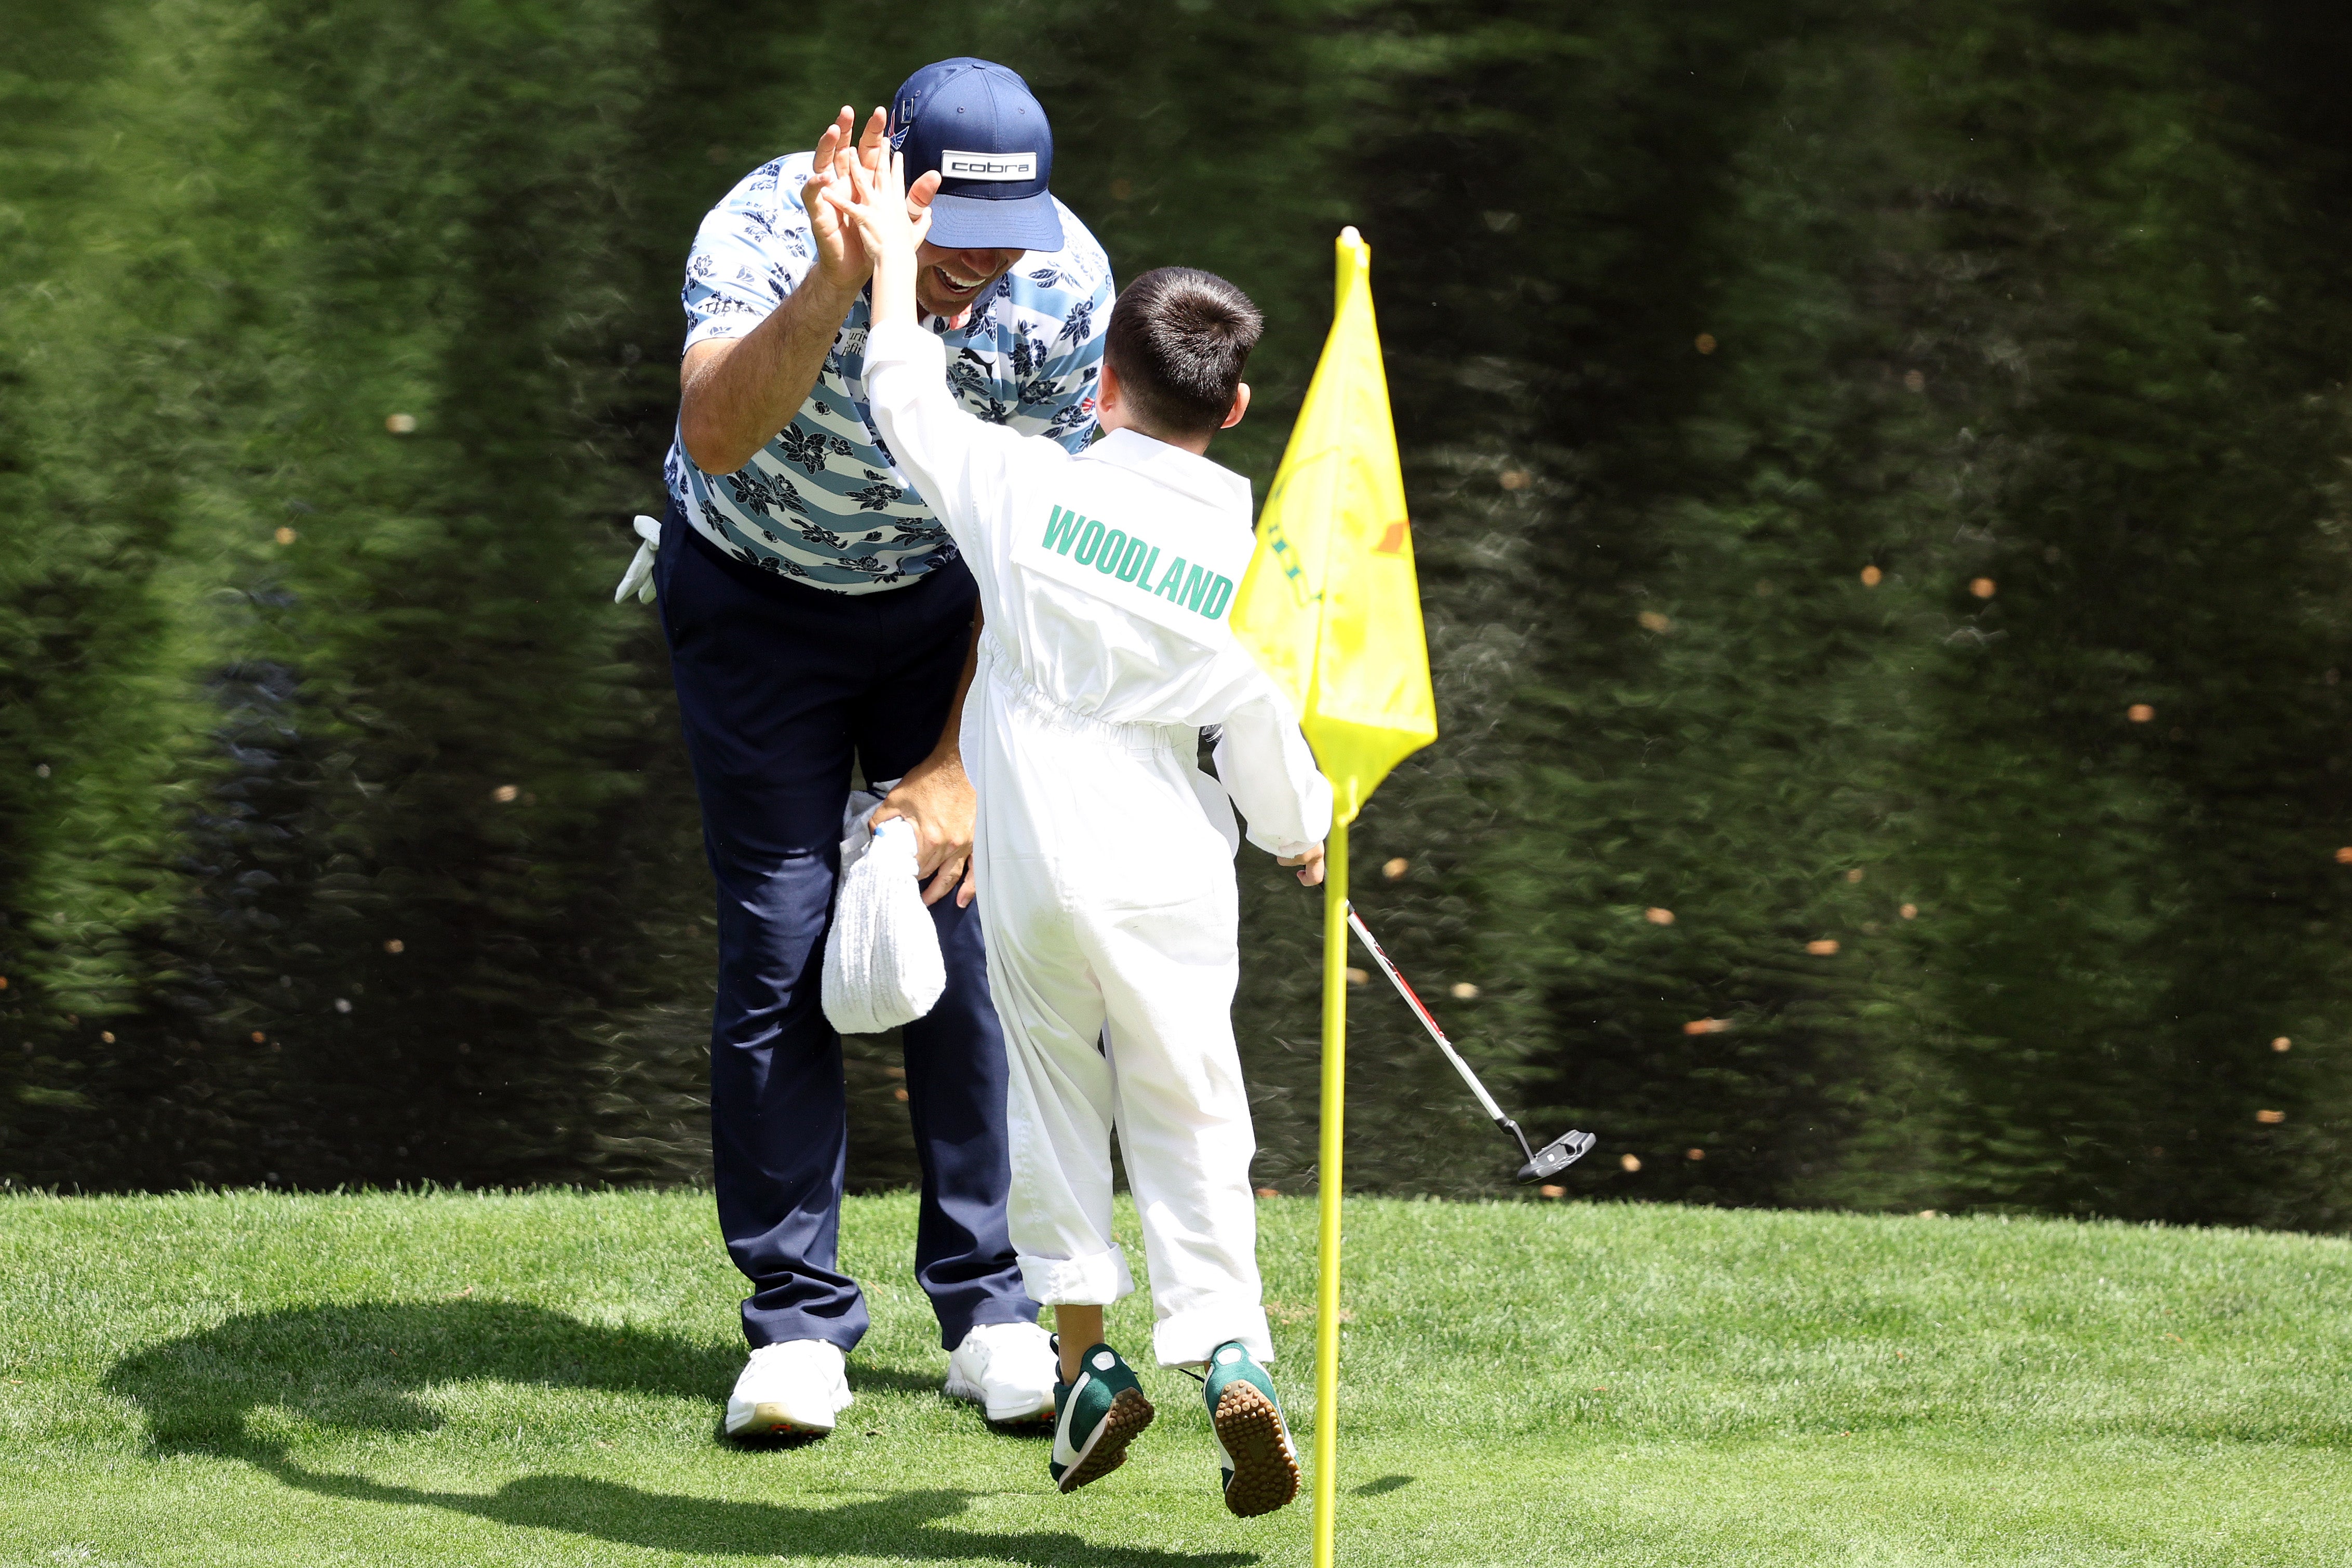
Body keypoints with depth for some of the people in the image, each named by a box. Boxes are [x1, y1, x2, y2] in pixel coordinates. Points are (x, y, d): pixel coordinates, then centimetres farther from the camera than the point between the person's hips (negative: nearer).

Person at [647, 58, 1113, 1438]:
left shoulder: (1065, 281, -24)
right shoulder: (764, 232, -32)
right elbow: (716, 437, -50)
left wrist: (958, 766, -13)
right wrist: (833, 287, -65)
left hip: (945, 597, 2)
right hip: (756, 590, -2)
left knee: (977, 927, -5)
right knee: (781, 943, -7)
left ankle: (994, 1302, 6)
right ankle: (798, 1315, 2)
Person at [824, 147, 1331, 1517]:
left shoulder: (1030, 488, -6)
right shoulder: (1246, 561, -5)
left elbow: (909, 400, 8)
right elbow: (1265, 737, 3)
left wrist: (893, 260, 21)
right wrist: (1303, 835, 23)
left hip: (1034, 863, 0)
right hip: (1173, 875, 0)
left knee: (1056, 1098, 15)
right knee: (1191, 1118, 6)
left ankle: (1086, 1356, 16)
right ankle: (1231, 1353, -10)